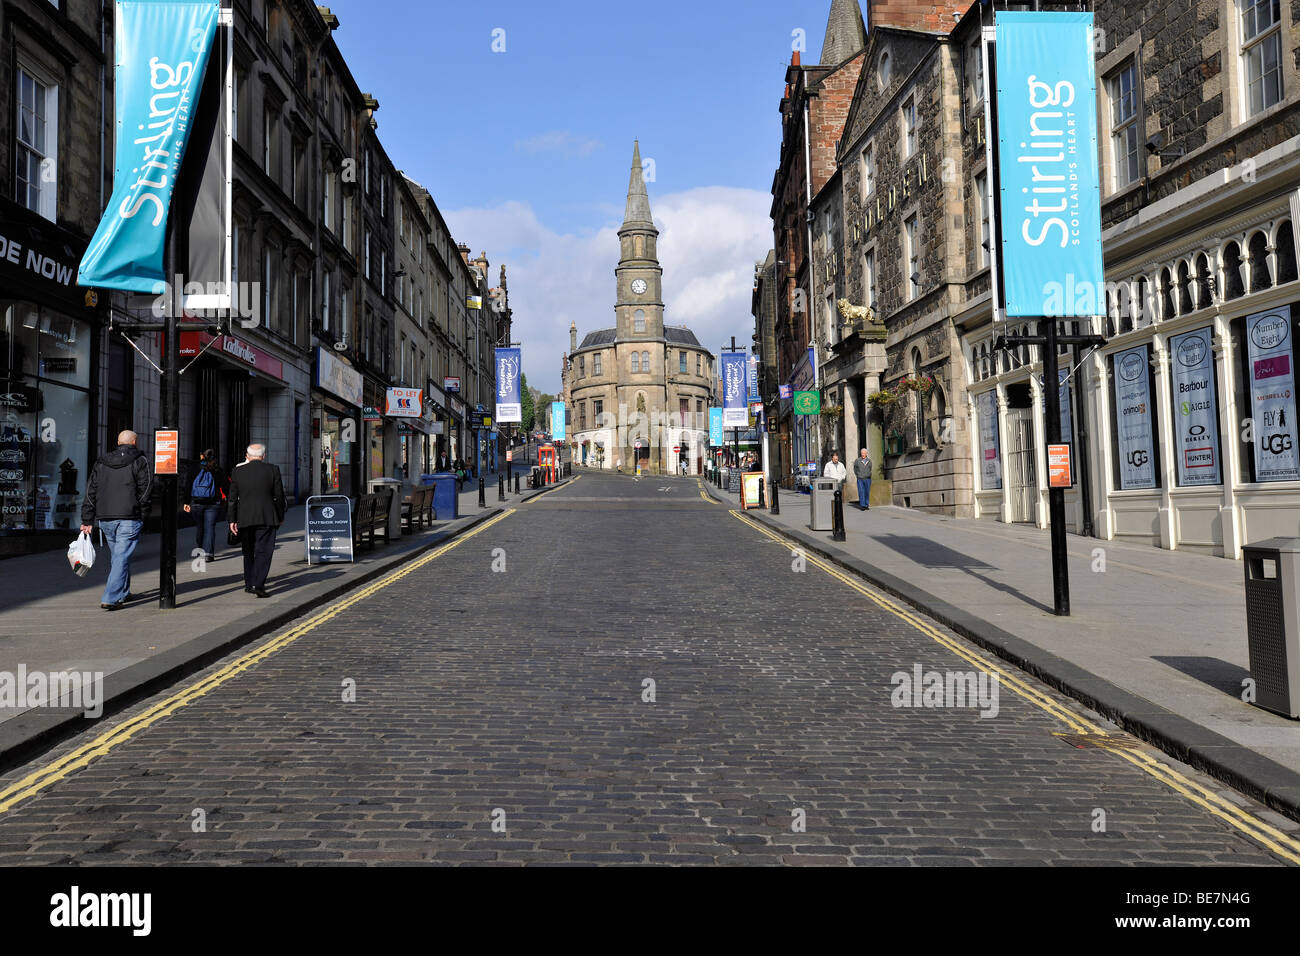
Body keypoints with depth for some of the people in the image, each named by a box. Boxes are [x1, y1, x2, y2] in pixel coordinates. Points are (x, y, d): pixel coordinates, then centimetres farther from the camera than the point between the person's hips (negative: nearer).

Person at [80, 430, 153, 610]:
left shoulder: (101, 463, 14)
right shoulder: (140, 461, -1)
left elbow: (90, 492, 11)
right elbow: (146, 489, -8)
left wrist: (87, 520, 11)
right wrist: (141, 513, 2)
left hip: (105, 519, 6)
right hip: (129, 519, -5)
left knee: (116, 556, 20)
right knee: (122, 557, -5)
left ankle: (122, 593, 31)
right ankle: (110, 598, -13)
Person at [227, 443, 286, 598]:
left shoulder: (238, 472, 4)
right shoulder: (273, 470, -2)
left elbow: (233, 498, 4)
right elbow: (279, 496, 0)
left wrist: (233, 520, 8)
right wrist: (280, 516, 10)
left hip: (244, 519, 3)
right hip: (266, 518, -3)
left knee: (248, 552, 17)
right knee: (263, 551, -3)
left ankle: (249, 584, 24)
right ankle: (259, 585, -15)